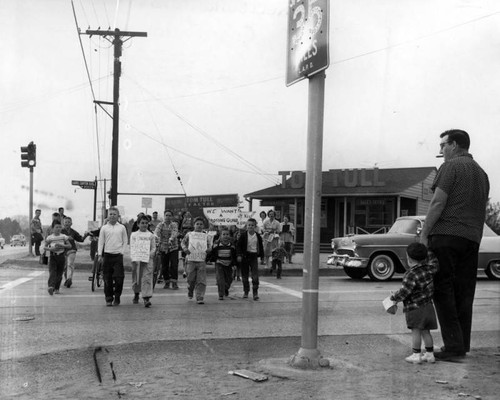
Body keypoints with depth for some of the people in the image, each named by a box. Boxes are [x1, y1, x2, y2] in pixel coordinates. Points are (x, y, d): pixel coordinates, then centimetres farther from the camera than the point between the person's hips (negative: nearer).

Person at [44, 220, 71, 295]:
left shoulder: (63, 237, 2)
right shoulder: (49, 237, -1)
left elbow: (70, 246, 2)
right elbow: (45, 248, 3)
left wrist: (62, 245, -15)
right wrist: (51, 248, -16)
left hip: (61, 256, 2)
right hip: (53, 256, -2)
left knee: (59, 273, 6)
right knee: (52, 272, -17)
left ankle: (56, 288, 17)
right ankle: (51, 286, -31)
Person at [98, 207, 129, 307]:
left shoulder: (122, 228, 7)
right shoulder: (104, 228, 7)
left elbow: (125, 241, 11)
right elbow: (100, 242, 6)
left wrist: (122, 251, -1)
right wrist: (100, 255, -1)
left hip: (118, 255, -1)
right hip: (107, 255, 1)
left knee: (119, 278, -7)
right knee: (107, 279, 2)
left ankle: (117, 298, 8)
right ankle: (109, 299, 11)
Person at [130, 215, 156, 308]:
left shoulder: (151, 235, 13)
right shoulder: (134, 235, 12)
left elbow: (153, 247, 14)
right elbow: (132, 247, 6)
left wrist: (152, 252, -8)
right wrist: (133, 258, -7)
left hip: (147, 259, -1)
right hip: (136, 259, 1)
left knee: (147, 278, -10)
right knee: (136, 278, 9)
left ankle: (146, 298, -16)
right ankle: (136, 294, 31)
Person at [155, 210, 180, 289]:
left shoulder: (174, 224, -1)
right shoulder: (160, 224, 4)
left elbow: (175, 232, -20)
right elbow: (157, 231, -14)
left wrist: (171, 239, -40)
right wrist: (157, 239, -35)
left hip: (173, 248, -2)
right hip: (163, 248, 2)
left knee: (174, 265, -8)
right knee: (164, 266, 5)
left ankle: (174, 283, -1)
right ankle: (167, 282, 20)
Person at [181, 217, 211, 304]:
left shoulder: (205, 236, 12)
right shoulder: (189, 234, 8)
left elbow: (208, 246, 19)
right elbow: (183, 242, 12)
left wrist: (208, 249, -4)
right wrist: (185, 248, -8)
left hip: (202, 261, 1)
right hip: (191, 260, -1)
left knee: (201, 281, -7)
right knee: (191, 279, 1)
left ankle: (200, 298, -5)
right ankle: (190, 292, 30)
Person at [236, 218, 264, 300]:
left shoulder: (258, 236, 3)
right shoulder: (243, 235, -4)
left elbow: (261, 247, 14)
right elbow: (238, 246, -5)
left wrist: (261, 256, 12)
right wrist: (238, 255, -15)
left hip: (254, 257, 0)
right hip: (245, 256, 0)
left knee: (255, 276, -9)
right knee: (244, 276, 8)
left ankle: (255, 292, -4)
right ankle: (246, 291, 21)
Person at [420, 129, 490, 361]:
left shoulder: (450, 167, -4)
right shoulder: (482, 173, 21)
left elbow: (438, 203, -11)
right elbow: (480, 211, 20)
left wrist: (424, 234, -10)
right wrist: (474, 235, 21)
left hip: (446, 235, -8)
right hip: (472, 238, 8)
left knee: (443, 291, -5)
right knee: (464, 293, 9)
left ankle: (453, 346, -9)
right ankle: (462, 345, 12)